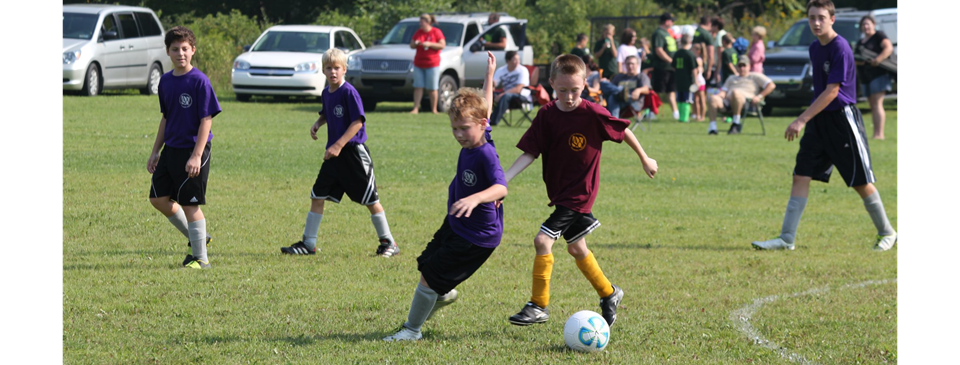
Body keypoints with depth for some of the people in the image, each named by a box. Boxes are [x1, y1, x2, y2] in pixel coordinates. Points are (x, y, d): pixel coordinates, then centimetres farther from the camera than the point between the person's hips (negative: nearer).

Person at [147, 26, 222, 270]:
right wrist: (155, 152, 17)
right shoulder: (166, 81, 8)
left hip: (193, 150, -8)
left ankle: (201, 258, 8)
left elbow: (206, 120, -15)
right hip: (171, 149, 8)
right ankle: (197, 238, 26)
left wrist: (196, 156, -20)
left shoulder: (199, 81, -14)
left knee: (190, 205, -4)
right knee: (158, 198, 10)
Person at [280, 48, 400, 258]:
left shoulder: (349, 92, -15)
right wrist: (318, 123, 4)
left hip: (353, 152, -8)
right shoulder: (326, 93, 9)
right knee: (317, 196, 6)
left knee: (370, 200, -1)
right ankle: (308, 244, 12)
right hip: (334, 154, 8)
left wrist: (339, 145, -25)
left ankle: (388, 243, 9)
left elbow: (358, 121, -20)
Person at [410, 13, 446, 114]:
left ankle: (434, 110, 5)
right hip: (418, 64, 4)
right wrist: (415, 44, -9)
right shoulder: (418, 32, 10)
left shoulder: (436, 32, -3)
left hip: (432, 64, -4)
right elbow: (411, 45, 14)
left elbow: (442, 45, -9)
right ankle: (415, 109, -3)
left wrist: (429, 44, -18)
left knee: (432, 89, -2)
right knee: (418, 87, -2)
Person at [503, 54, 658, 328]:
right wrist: (502, 181, -16)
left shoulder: (592, 114, -16)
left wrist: (644, 159, 12)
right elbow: (530, 153, -4)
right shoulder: (547, 115, -4)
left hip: (580, 192, -6)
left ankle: (538, 306, -7)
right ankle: (609, 294, 40)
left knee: (543, 240, -16)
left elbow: (623, 130, -1)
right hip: (560, 192, 6)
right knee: (576, 248, 20)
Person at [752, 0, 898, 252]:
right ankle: (787, 239, -1)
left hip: (842, 118, -8)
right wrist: (806, 121, 18)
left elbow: (831, 91, -21)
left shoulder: (840, 49, -17)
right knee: (801, 176, -1)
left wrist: (802, 120, -23)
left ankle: (887, 234, 17)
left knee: (861, 182, 0)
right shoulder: (815, 49, 10)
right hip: (819, 119, 8)